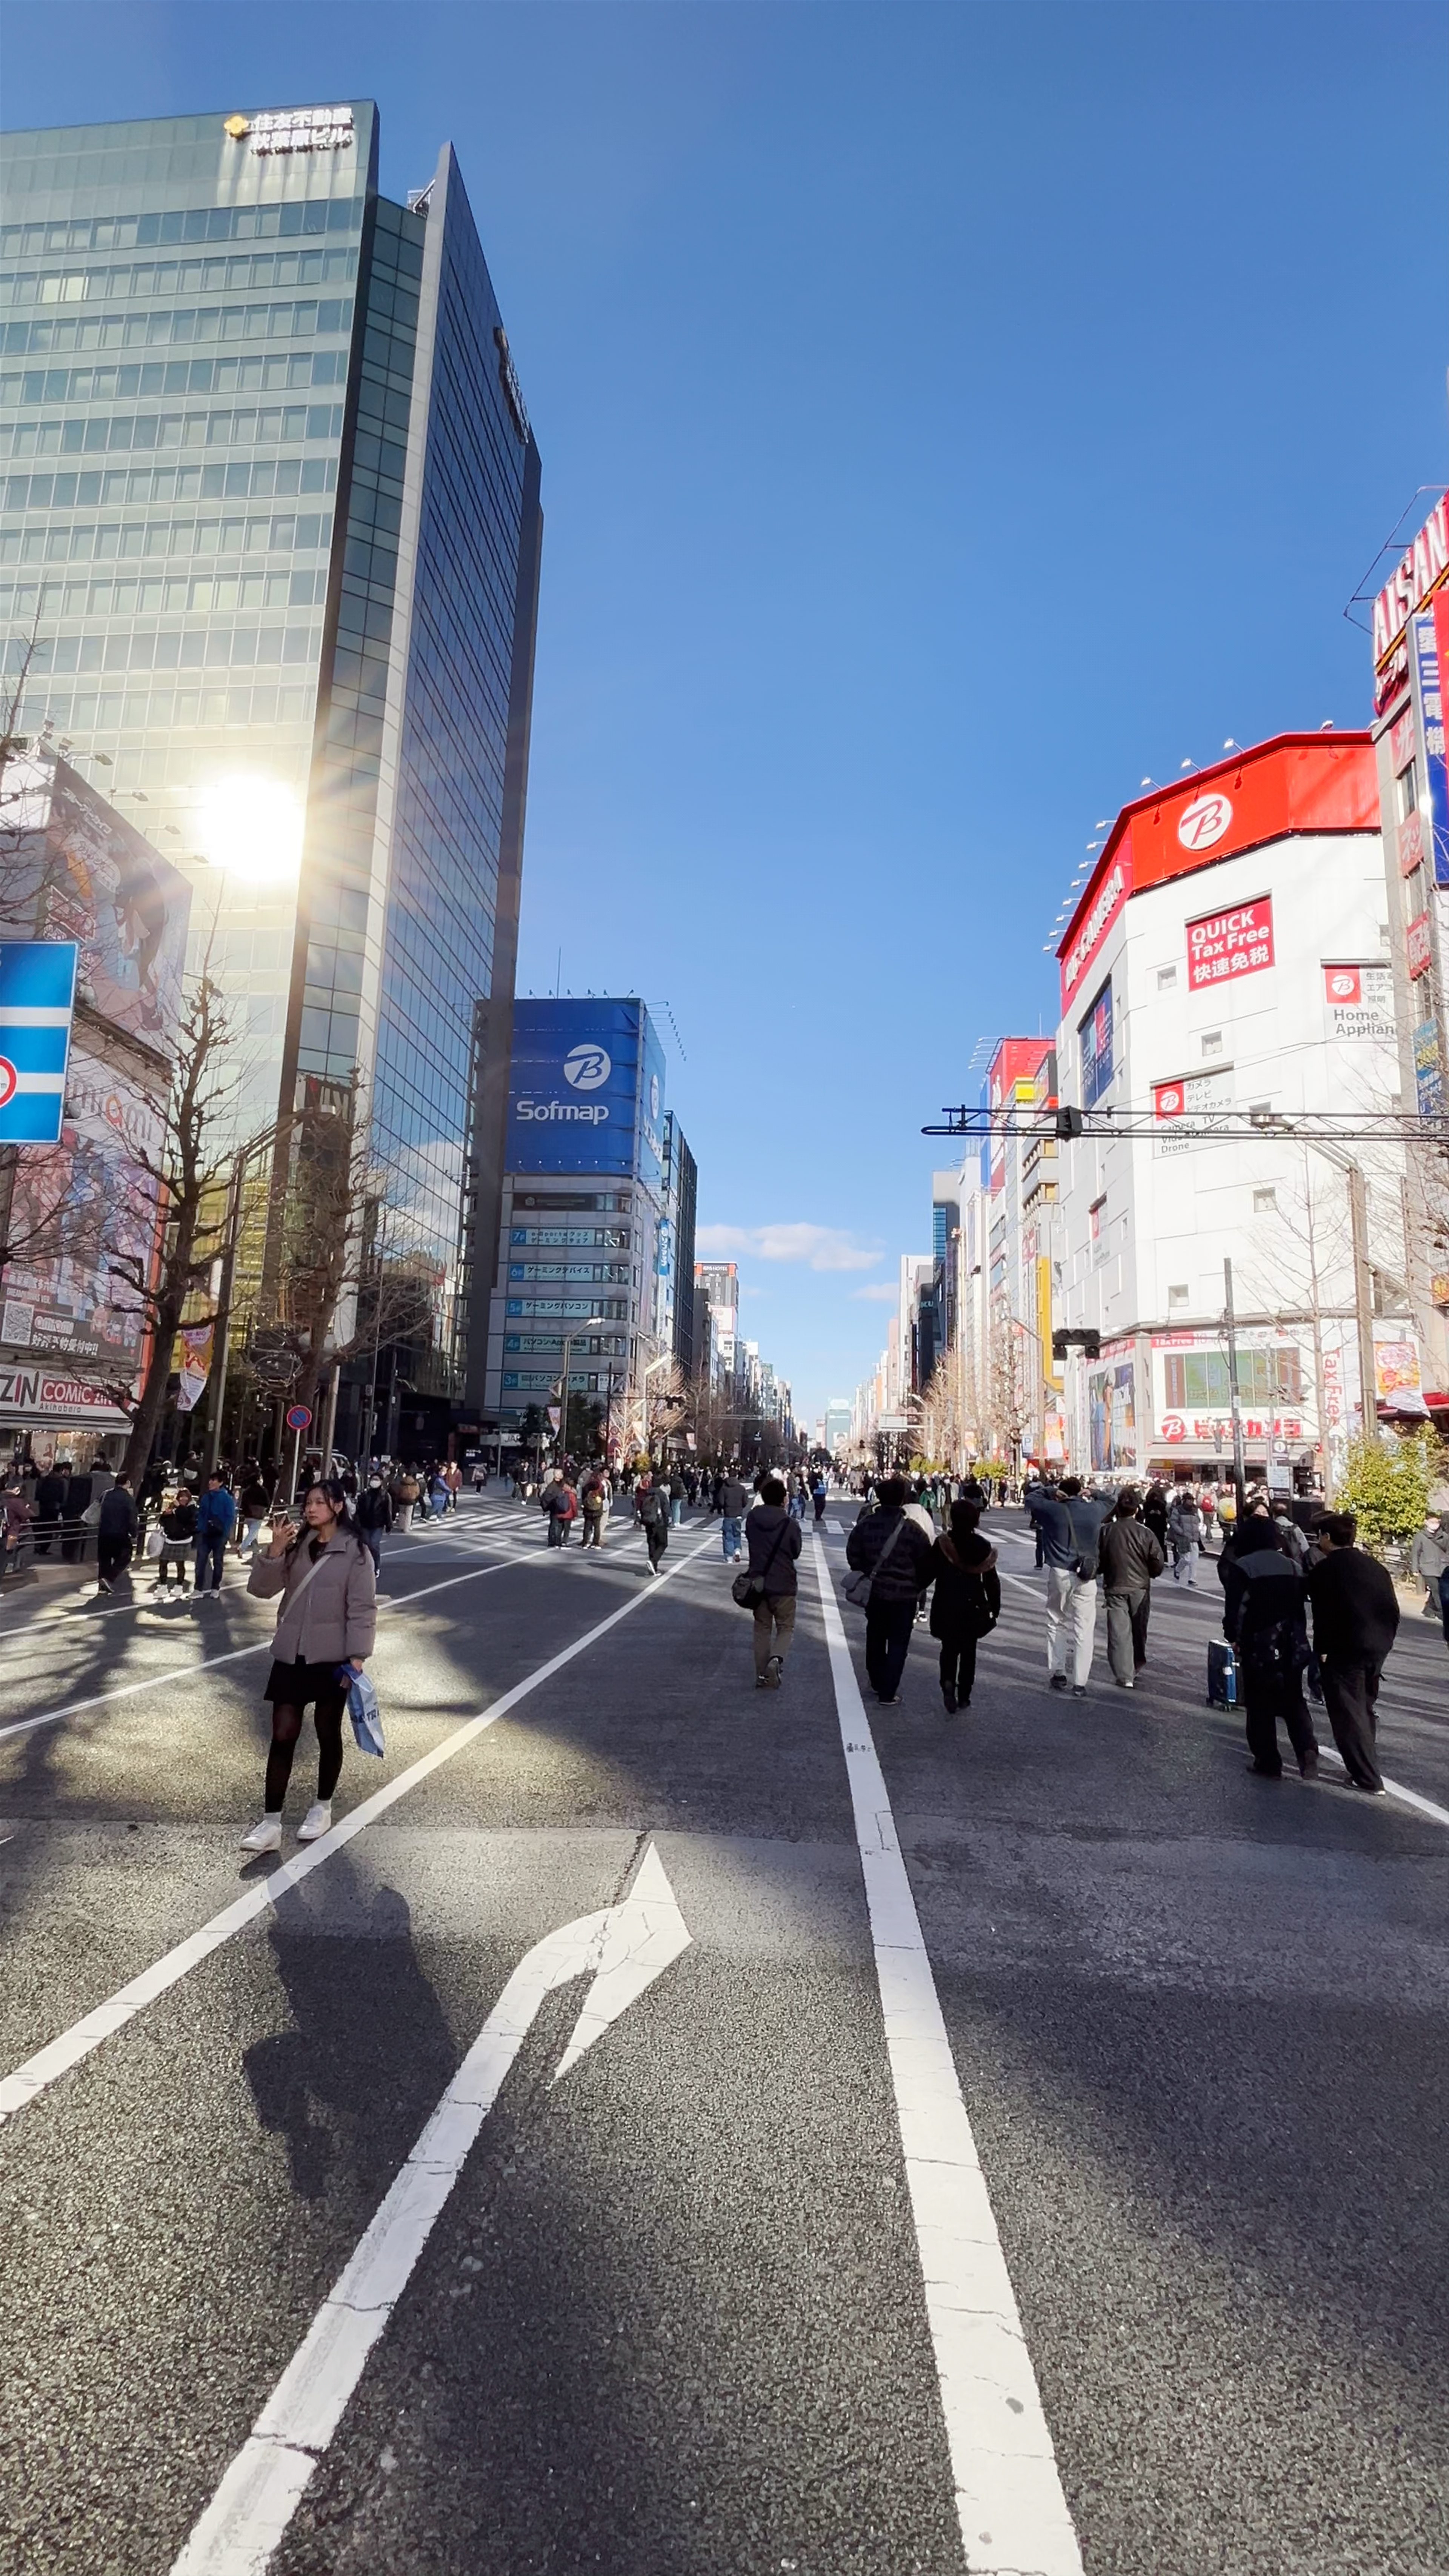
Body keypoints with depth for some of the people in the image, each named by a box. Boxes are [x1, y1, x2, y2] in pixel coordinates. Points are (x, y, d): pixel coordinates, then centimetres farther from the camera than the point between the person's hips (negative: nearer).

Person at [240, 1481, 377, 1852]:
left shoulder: (355, 1551, -9)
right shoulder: (296, 1544, 5)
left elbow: (362, 1608, -11)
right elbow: (261, 1588, -1)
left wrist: (356, 1658, -16)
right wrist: (275, 1551, -17)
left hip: (331, 1658, -3)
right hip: (291, 1655, 3)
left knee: (328, 1734, 12)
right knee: (283, 1736, 2)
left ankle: (322, 1808, 31)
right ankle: (271, 1822, 8)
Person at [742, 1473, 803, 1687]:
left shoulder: (752, 1519, -5)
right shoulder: (790, 1524, -16)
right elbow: (797, 1551, -1)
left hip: (758, 1582, 3)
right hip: (784, 1584, -3)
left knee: (762, 1628, 15)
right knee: (786, 1627, 10)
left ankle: (762, 1675, 15)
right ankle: (776, 1658, -17)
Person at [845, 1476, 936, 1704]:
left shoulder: (865, 1524, -6)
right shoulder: (911, 1528, -15)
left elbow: (853, 1555, 1)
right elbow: (926, 1562, -8)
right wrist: (919, 1586, 9)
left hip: (874, 1592, 4)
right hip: (904, 1595, -4)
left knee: (875, 1638, 21)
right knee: (898, 1643, 7)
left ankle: (877, 1683, 35)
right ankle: (888, 1693, 7)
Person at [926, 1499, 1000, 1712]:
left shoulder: (942, 1543, -10)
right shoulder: (982, 1546, -7)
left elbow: (930, 1573, -6)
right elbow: (991, 1580, -4)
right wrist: (995, 1607, 5)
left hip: (946, 1606, -1)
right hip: (973, 1607, 1)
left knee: (949, 1648, 13)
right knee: (969, 1651, 14)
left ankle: (948, 1682, -13)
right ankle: (964, 1697, 18)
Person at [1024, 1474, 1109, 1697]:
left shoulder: (1053, 1509, -4)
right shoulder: (1095, 1510, 1)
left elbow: (1030, 1499, 11)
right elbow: (1108, 1504, 23)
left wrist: (1050, 1492, 11)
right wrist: (1091, 1496, 13)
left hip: (1059, 1574, 0)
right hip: (1086, 1577, 0)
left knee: (1057, 1624, 16)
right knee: (1084, 1630, 2)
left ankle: (1058, 1673, 17)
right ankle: (1079, 1683, 0)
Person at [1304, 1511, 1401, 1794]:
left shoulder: (1324, 1570, -10)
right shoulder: (1377, 1569, 10)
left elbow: (1324, 1615, -15)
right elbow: (1393, 1611, 9)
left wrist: (1323, 1650, -8)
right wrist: (1384, 1641, 16)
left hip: (1343, 1651, -7)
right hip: (1377, 1649, 7)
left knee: (1349, 1716, 1)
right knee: (1365, 1709, 20)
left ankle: (1369, 1779, 0)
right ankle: (1365, 1767, 29)